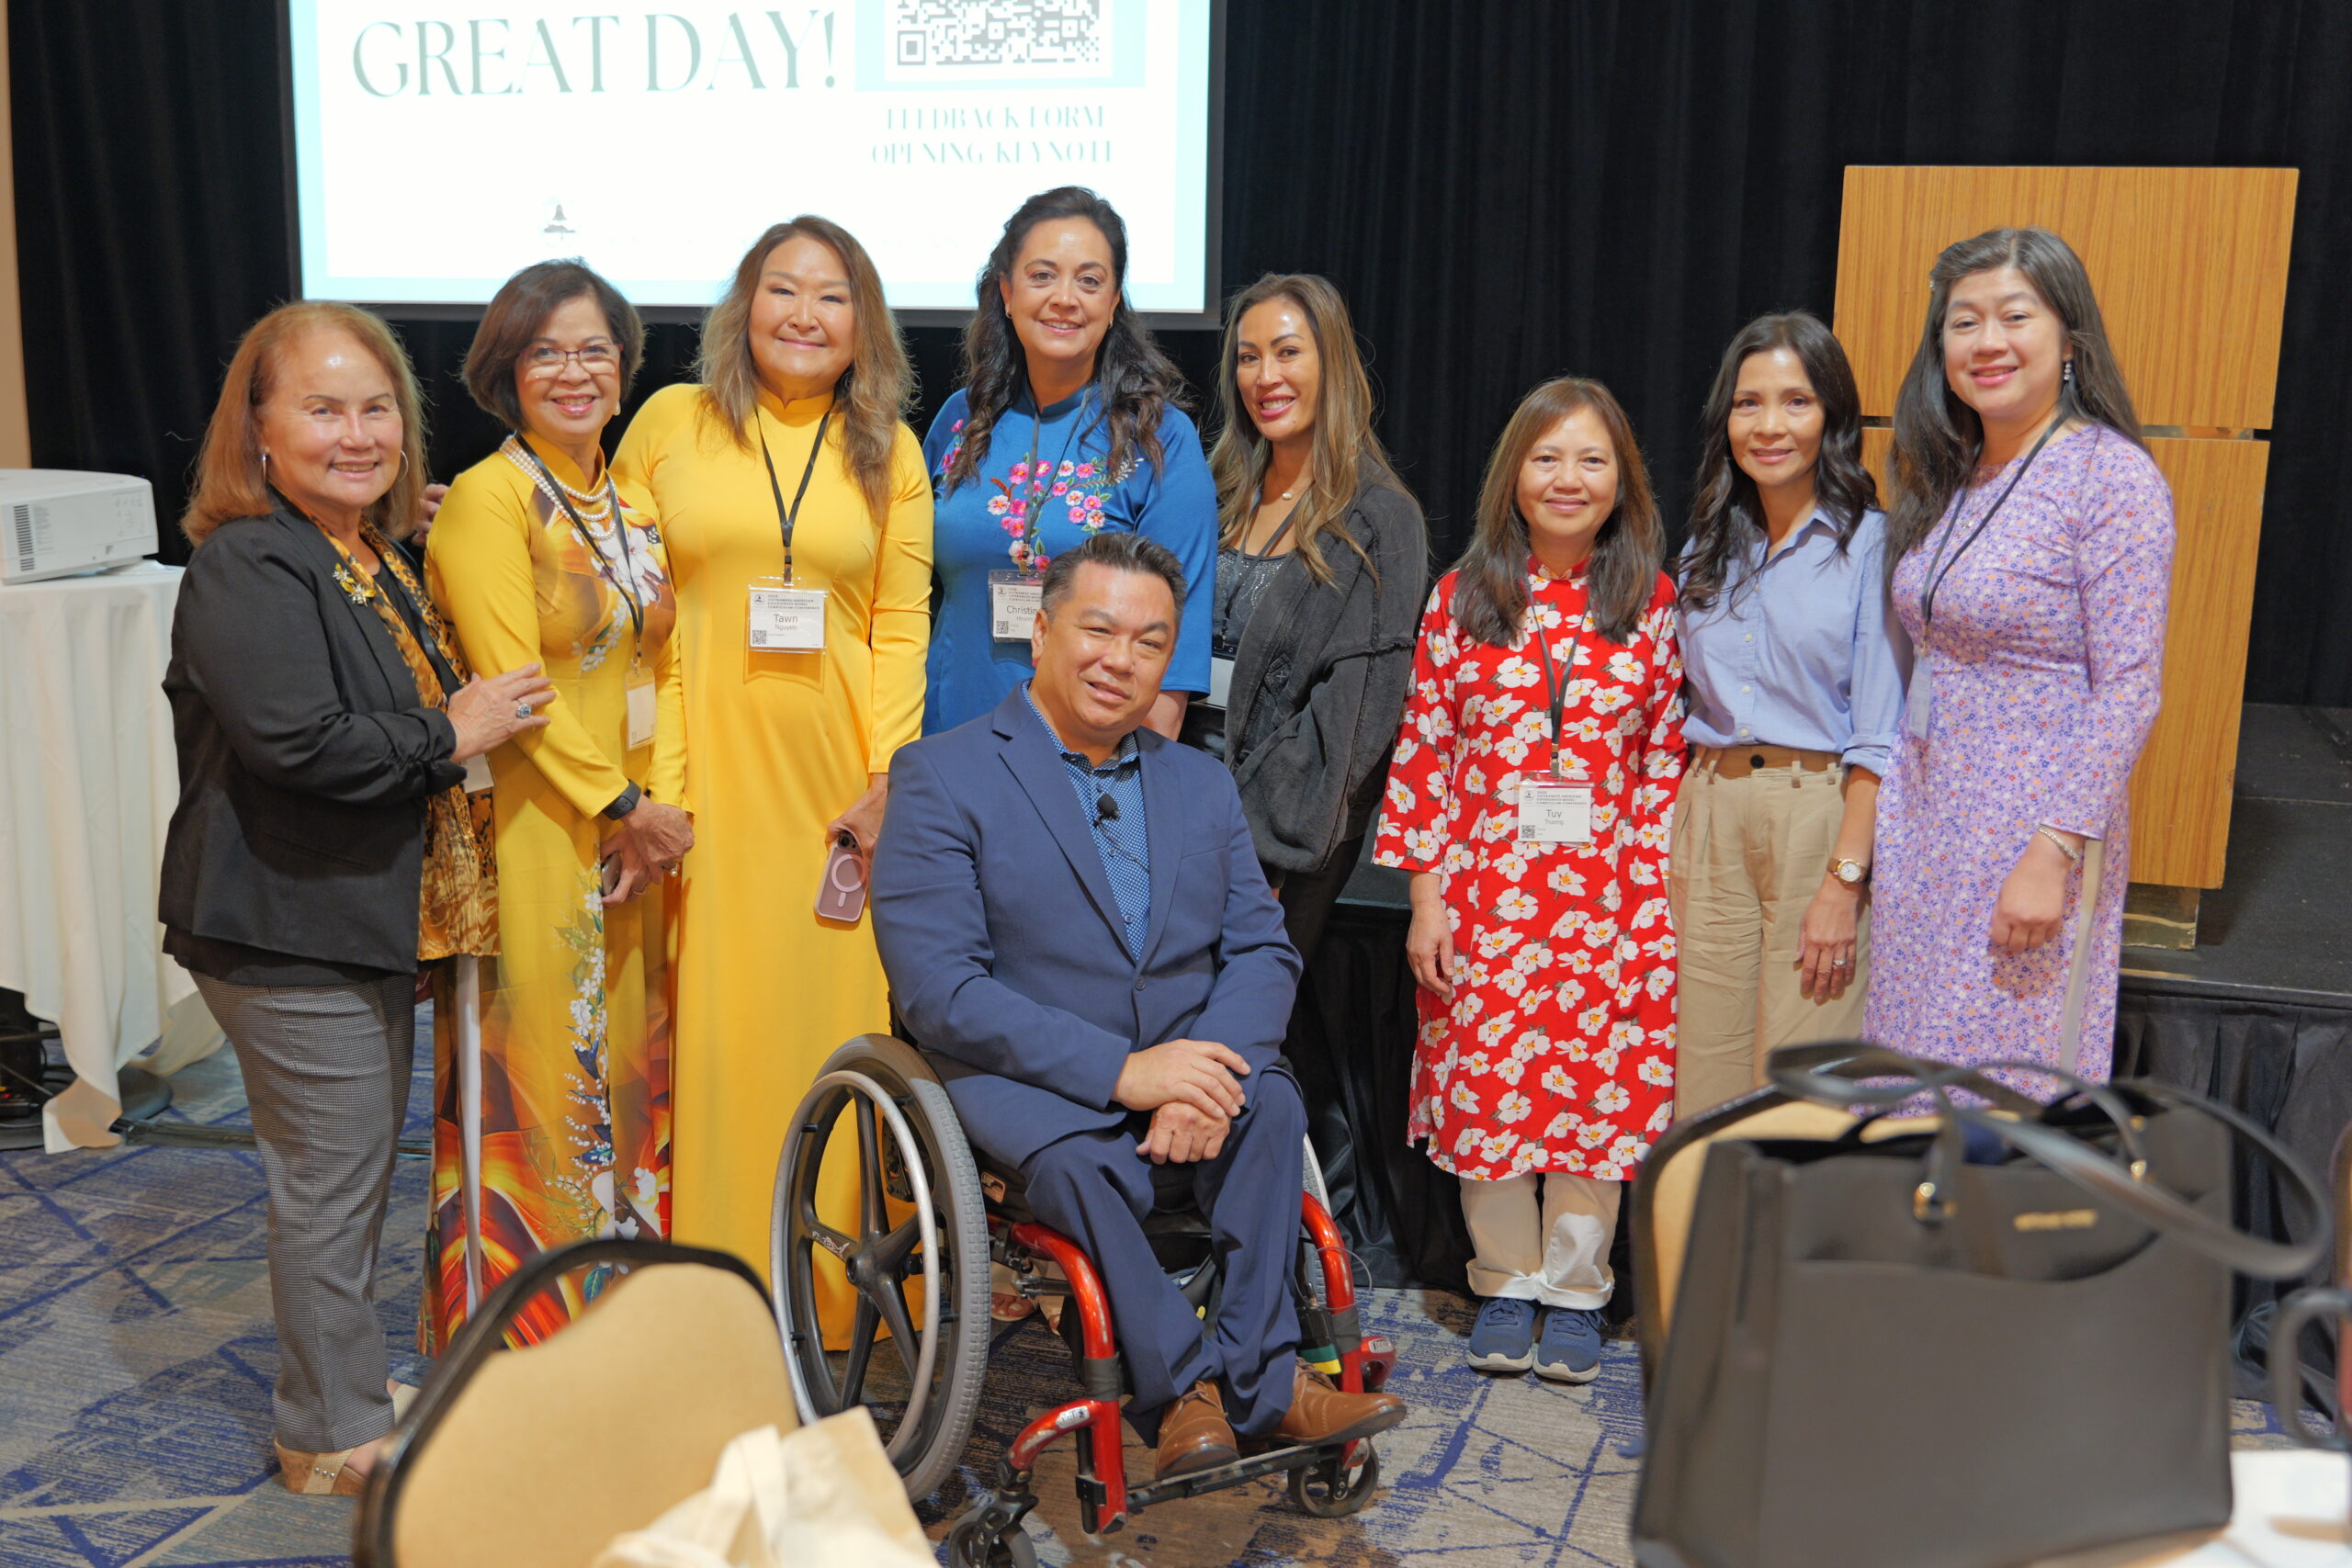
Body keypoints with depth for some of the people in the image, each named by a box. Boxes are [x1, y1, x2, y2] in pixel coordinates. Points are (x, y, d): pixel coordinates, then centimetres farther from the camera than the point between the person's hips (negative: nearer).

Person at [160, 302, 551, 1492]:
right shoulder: (248, 569, -19)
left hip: (365, 922, 10)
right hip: (288, 934, -10)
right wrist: (451, 737, -19)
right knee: (327, 1183, 1)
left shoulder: (375, 561, 13)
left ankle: (349, 1389, 37)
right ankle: (334, 1438, 18)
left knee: (355, 1170, 21)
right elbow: (296, 741, -31)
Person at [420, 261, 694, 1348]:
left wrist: (665, 794, -4)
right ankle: (518, 1319, 15)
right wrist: (621, 803, -13)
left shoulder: (631, 501, 12)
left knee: (628, 1058, 14)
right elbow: (512, 687, -16)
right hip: (531, 833, -7)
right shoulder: (488, 499, -10)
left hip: (633, 836, 7)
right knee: (533, 1069, 1)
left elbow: (663, 663, 9)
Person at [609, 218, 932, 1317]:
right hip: (704, 772, -1)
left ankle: (830, 1290, 19)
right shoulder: (669, 423, 5)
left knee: (831, 1016, 5)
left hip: (834, 782, 1)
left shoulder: (889, 451, 9)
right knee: (706, 1023, 2)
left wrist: (888, 780, -4)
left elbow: (902, 628, 4)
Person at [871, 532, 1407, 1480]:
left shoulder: (1203, 785, 16)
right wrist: (1120, 1070, -22)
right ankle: (1183, 1383, -20)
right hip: (1024, 1080, -4)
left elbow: (1263, 948, 7)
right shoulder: (940, 778, -2)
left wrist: (1212, 1071, -16)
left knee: (1270, 1106, -26)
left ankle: (1249, 1374, -21)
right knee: (1075, 1156, -34)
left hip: (1187, 1063, 4)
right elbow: (939, 990, -13)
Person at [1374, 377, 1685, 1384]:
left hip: (1608, 902, 0)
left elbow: (1667, 761, 4)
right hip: (1484, 892, 0)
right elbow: (1422, 751, 2)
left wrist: (1655, 913, -2)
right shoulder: (1461, 597, 3)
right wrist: (1425, 897, -2)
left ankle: (1576, 1290, 23)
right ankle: (1506, 1284, 24)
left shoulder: (1654, 605, 4)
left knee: (1597, 1090, 5)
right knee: (1486, 1083, 5)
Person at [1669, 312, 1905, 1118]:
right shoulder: (1708, 549, 15)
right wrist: (1673, 842, 9)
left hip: (1823, 813, -5)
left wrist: (1844, 879, -15)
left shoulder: (1870, 545, -5)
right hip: (1710, 816, 5)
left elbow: (1878, 736, -9)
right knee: (1703, 1093, 6)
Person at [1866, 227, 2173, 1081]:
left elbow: (2129, 690, -16)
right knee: (1913, 1076, 13)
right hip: (1924, 816, 7)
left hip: (2036, 827, -7)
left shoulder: (2113, 480, -12)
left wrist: (2054, 852, -21)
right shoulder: (1947, 476, 9)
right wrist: (1890, 811, 11)